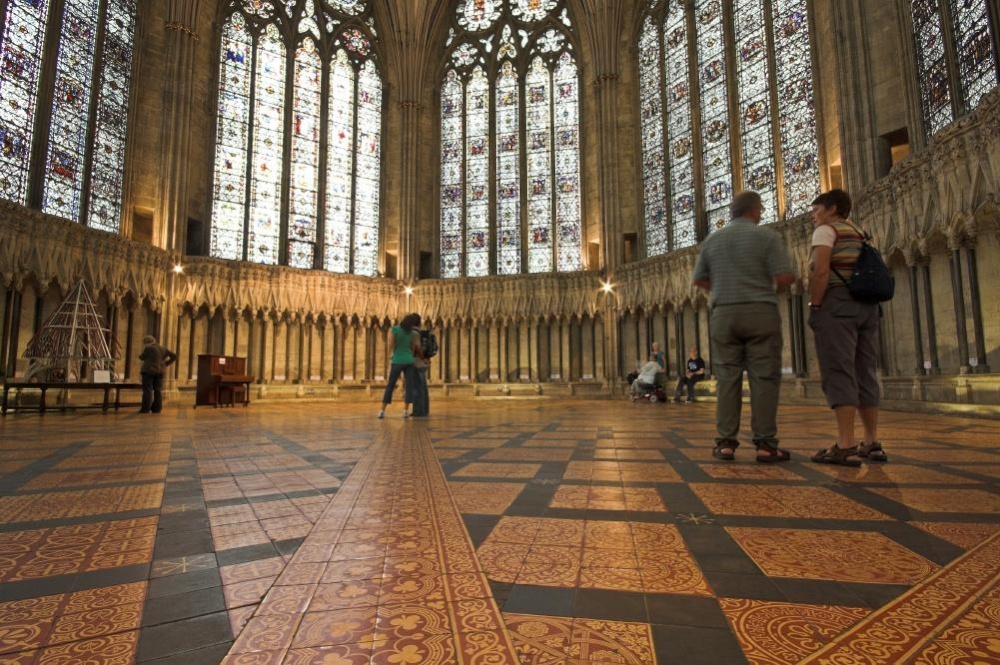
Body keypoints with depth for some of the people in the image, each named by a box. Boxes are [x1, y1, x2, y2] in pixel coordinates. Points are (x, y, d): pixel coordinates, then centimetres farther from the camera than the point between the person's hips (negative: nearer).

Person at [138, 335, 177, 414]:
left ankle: (146, 409, -2)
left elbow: (141, 357, 3)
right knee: (158, 390, 7)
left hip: (148, 371, -6)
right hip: (159, 371, 6)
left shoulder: (148, 348, -9)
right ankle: (157, 408, 8)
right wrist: (166, 364, 13)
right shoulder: (163, 349, 9)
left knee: (147, 390, -3)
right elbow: (174, 356, 11)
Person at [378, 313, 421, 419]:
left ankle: (382, 411, 4)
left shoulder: (394, 330, -5)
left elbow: (390, 347, -7)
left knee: (390, 386, 5)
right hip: (409, 361, 2)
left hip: (397, 361, -2)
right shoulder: (412, 332, 5)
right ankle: (406, 411, 0)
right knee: (409, 387, 4)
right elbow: (413, 349, 9)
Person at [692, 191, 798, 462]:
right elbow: (784, 278, -8)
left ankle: (726, 442, 2)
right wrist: (790, 275, 15)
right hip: (760, 312, -3)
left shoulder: (712, 239, 10)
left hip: (724, 313, 3)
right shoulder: (766, 235, -1)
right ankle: (765, 443, 1)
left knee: (727, 378, 3)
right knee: (764, 377, 0)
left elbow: (699, 280, 12)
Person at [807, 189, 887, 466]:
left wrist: (814, 307, -12)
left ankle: (845, 446, -15)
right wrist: (866, 303, 18)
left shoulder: (826, 229, -1)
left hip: (837, 304, -8)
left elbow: (821, 272, -15)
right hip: (866, 305, 9)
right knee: (865, 373, 9)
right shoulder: (860, 235, 24)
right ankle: (872, 443, 12)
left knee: (839, 373, -12)